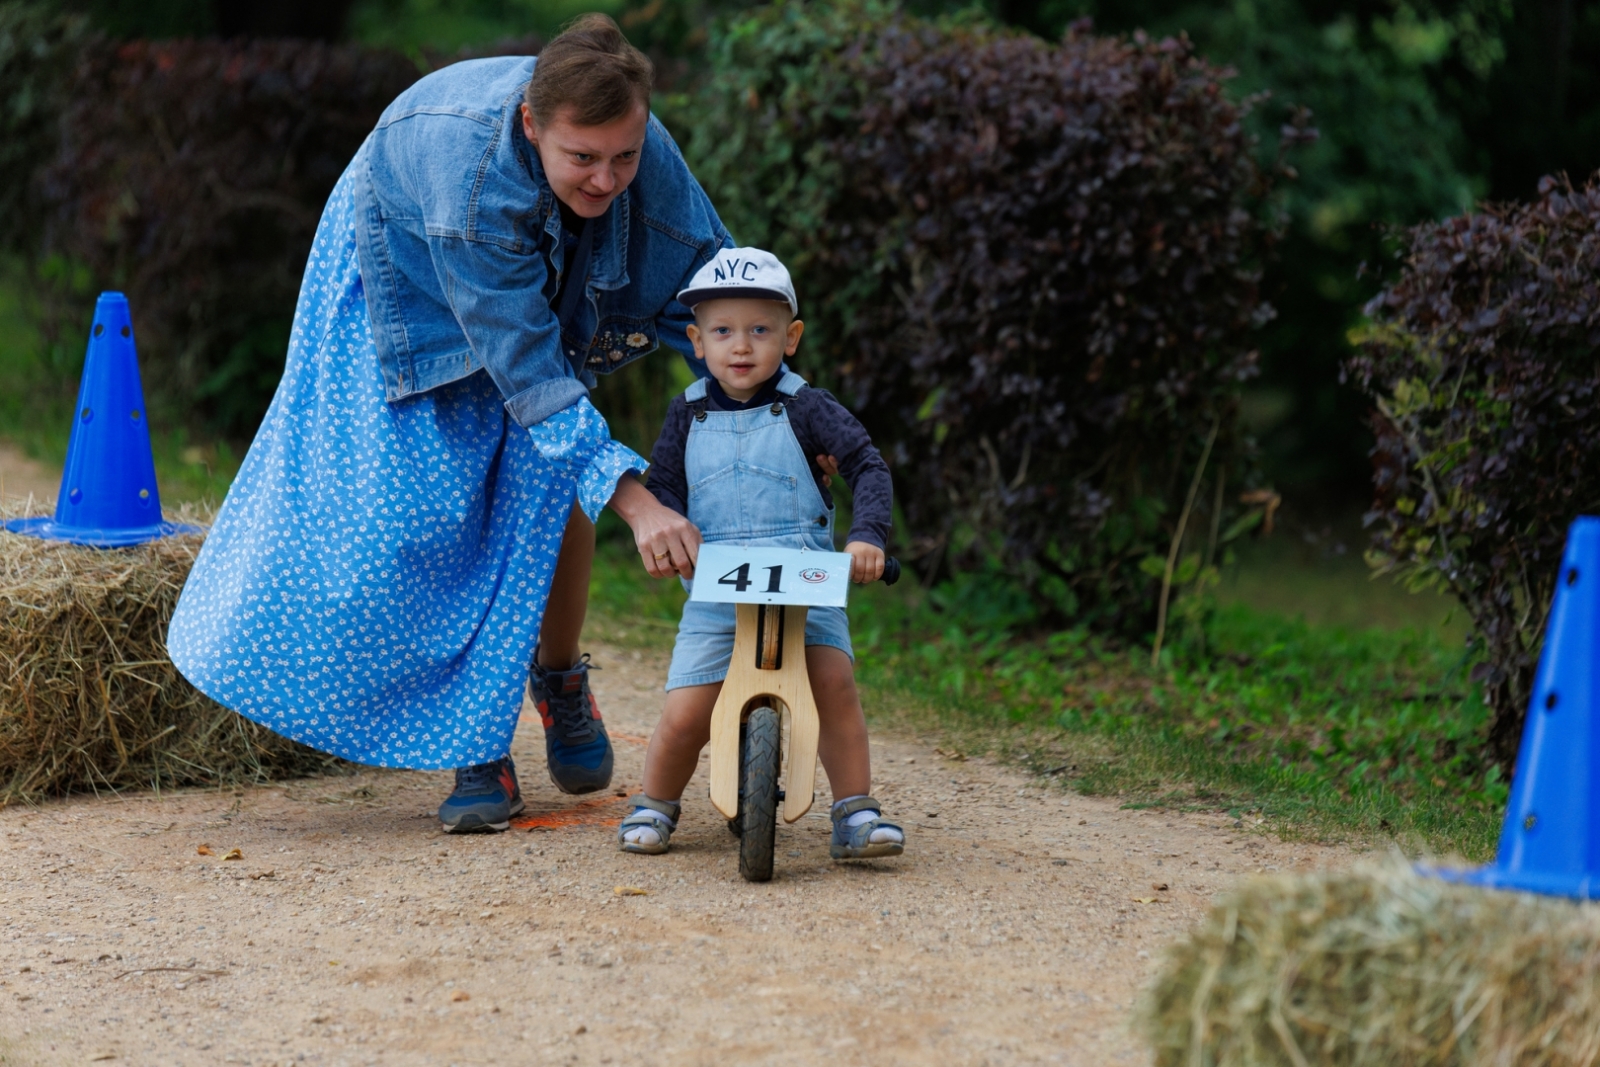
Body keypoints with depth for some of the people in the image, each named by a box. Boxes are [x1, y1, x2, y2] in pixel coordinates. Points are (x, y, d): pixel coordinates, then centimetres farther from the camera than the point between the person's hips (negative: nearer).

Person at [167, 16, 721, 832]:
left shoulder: (647, 157, -31)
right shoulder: (470, 173, -45)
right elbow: (526, 367, -43)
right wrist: (633, 498, -48)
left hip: (538, 282, 4)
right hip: (406, 291, -4)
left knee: (555, 481, -10)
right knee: (428, 505, -10)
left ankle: (558, 680, 15)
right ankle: (477, 747, -1)